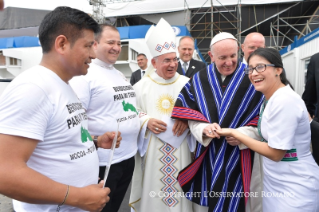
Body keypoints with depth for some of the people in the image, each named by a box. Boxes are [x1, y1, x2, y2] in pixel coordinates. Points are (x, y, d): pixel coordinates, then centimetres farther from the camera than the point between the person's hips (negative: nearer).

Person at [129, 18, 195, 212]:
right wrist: (146, 122, -14)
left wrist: (187, 120, -13)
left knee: (179, 190, 10)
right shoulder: (141, 86, 1)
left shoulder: (187, 84, 3)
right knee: (153, 189, 9)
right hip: (151, 150, 0)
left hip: (180, 149, 1)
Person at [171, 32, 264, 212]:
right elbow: (191, 115, 1)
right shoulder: (199, 80, 0)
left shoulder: (251, 79, -7)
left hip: (237, 157, -2)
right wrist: (204, 128, -18)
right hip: (207, 156, 2)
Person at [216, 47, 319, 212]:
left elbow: (276, 153, -22)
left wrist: (233, 133, -18)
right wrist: (238, 137, 1)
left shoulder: (285, 101, -25)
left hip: (295, 188, -8)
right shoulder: (271, 98, 3)